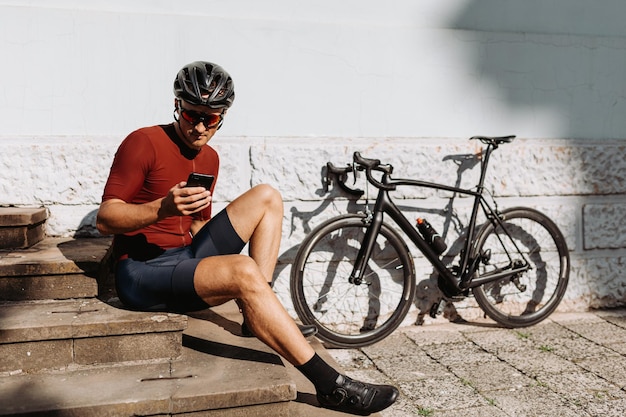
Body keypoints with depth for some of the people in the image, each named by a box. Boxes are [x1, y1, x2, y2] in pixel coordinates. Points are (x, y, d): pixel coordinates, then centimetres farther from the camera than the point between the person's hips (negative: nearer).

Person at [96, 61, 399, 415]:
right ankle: (330, 385, -29)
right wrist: (163, 208, -30)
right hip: (142, 270, -8)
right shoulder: (144, 143, -10)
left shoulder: (209, 158, 11)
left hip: (186, 257, 8)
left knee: (267, 196, 0)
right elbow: (105, 219, -13)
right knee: (243, 271, -34)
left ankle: (260, 315, -10)